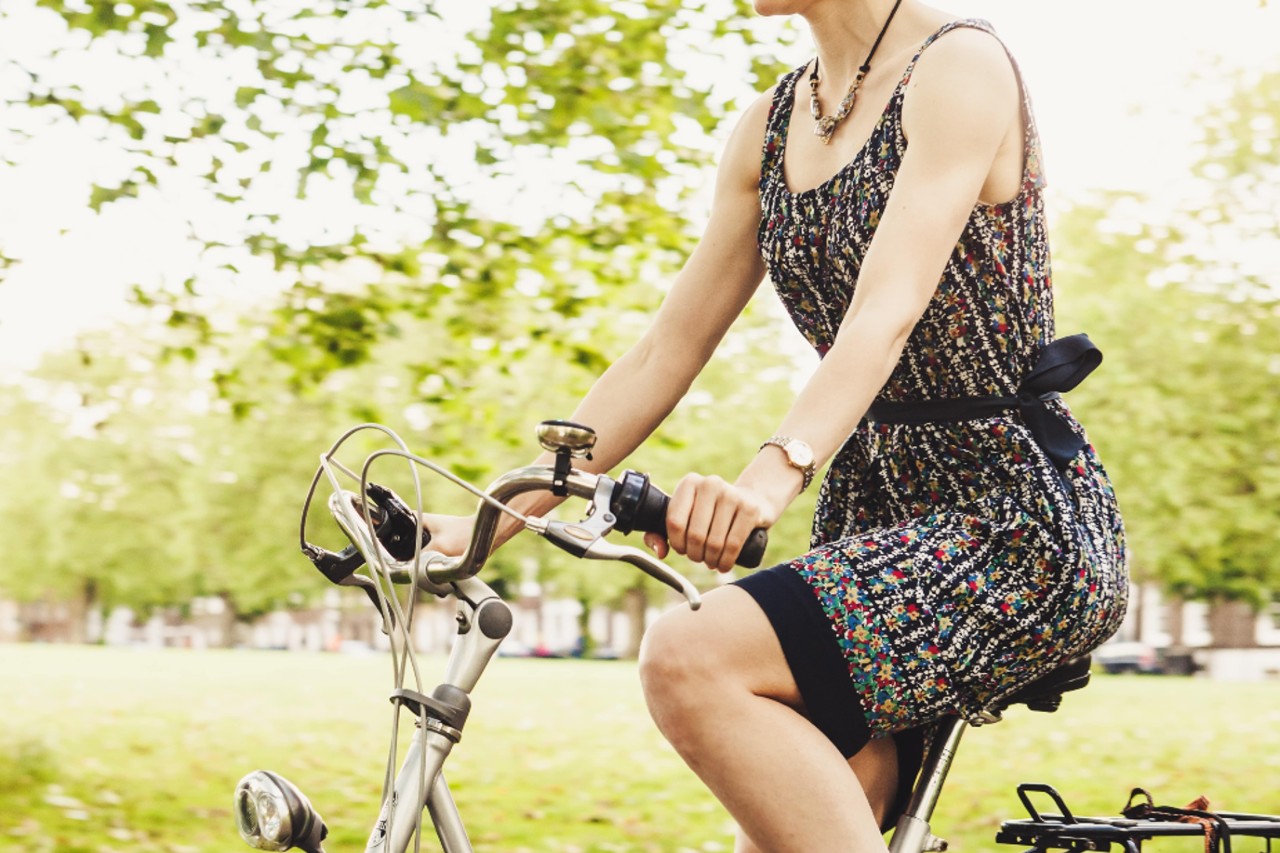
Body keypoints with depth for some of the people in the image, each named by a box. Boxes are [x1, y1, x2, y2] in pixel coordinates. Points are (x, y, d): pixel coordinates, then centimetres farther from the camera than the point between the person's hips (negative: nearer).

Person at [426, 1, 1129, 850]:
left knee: (689, 661, -28)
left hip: (1018, 522, -7)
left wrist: (773, 474, -41)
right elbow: (667, 353, 10)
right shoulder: (771, 126, 11)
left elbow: (885, 316, -25)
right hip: (874, 516, 7)